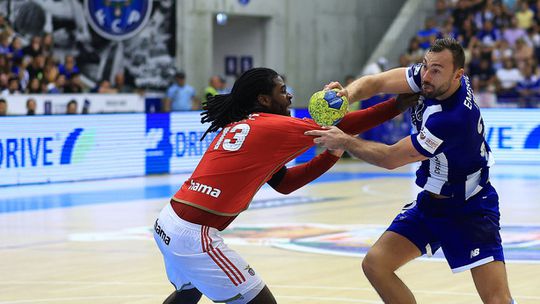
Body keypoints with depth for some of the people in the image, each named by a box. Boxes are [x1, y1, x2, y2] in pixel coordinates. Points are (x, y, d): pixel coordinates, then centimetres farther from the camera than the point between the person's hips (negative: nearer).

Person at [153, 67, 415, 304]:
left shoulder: (237, 126, 16)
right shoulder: (273, 126, -9)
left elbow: (283, 183, 19)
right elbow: (339, 127, -7)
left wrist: (331, 155, 12)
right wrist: (398, 105, -1)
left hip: (167, 224, 9)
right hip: (194, 235, -9)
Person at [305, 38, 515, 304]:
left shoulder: (454, 118, -33)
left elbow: (391, 158, -26)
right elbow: (375, 82, -9)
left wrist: (344, 142, -18)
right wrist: (346, 94, -30)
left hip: (469, 209, -8)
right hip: (429, 202, 8)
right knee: (375, 264, -2)